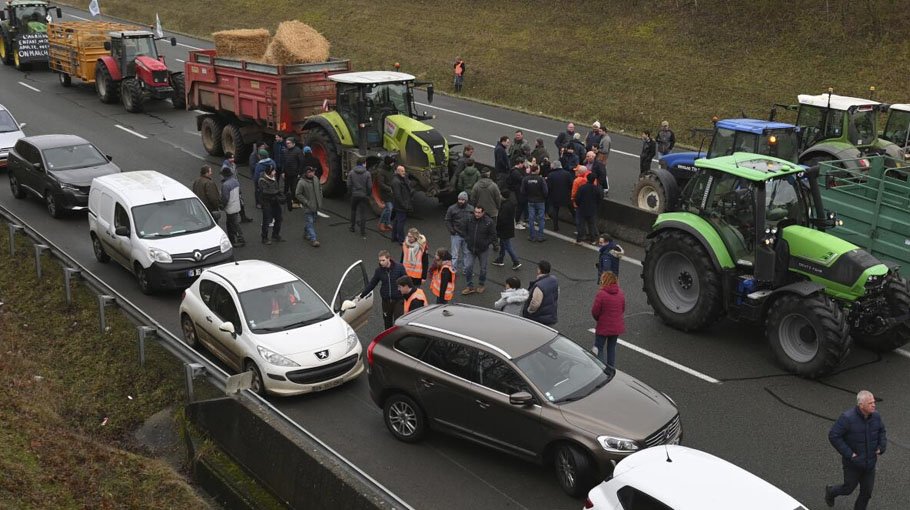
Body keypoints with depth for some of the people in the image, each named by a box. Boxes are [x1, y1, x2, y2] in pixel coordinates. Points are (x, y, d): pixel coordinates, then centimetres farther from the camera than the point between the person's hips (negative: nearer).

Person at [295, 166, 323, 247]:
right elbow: (298, 194, -15)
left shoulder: (316, 179, 2)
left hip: (316, 205, 7)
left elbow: (320, 188, 18)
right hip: (308, 207, -7)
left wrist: (320, 197, 11)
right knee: (310, 222, -8)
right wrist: (306, 202, -17)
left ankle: (306, 234, 38)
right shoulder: (301, 182, -18)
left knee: (313, 221, 19)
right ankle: (313, 239, -8)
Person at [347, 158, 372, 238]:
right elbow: (370, 186, -8)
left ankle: (352, 227, 32)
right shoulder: (367, 173, -8)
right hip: (364, 195, -2)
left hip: (354, 195, 2)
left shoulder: (351, 173, -4)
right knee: (363, 214, 2)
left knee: (353, 211, 23)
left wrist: (351, 192, 10)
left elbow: (349, 185, -4)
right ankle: (363, 233, 0)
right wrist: (369, 194, 7)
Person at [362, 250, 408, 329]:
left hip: (398, 299, -3)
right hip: (386, 301, 3)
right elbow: (371, 284, 5)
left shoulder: (399, 267, -9)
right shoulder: (379, 271, -1)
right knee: (387, 322, 12)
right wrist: (362, 295, 0)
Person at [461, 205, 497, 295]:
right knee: (468, 267, -2)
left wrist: (485, 243, -13)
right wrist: (467, 240, 2)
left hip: (483, 250, -2)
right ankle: (470, 286, 11)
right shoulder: (470, 220, -4)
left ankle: (482, 285, 33)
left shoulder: (489, 222, -15)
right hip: (471, 249, 2)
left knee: (483, 268, 13)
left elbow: (493, 235, -8)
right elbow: (465, 231, 13)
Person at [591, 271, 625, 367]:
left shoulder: (601, 294, -20)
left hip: (603, 327, -5)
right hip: (617, 327, 5)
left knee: (598, 348, 8)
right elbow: (623, 309, 7)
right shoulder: (621, 293, -2)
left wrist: (598, 319, 5)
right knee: (612, 347, 18)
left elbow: (594, 311, -15)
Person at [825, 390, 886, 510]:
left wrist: (881, 447, -2)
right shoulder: (847, 418, -25)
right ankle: (830, 491, 44)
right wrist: (848, 454, -22)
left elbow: (881, 431, 12)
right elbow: (833, 436, -22)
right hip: (853, 463, -4)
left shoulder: (876, 416, -8)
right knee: (848, 488, 13)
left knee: (867, 492, 13)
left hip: (870, 463, 5)